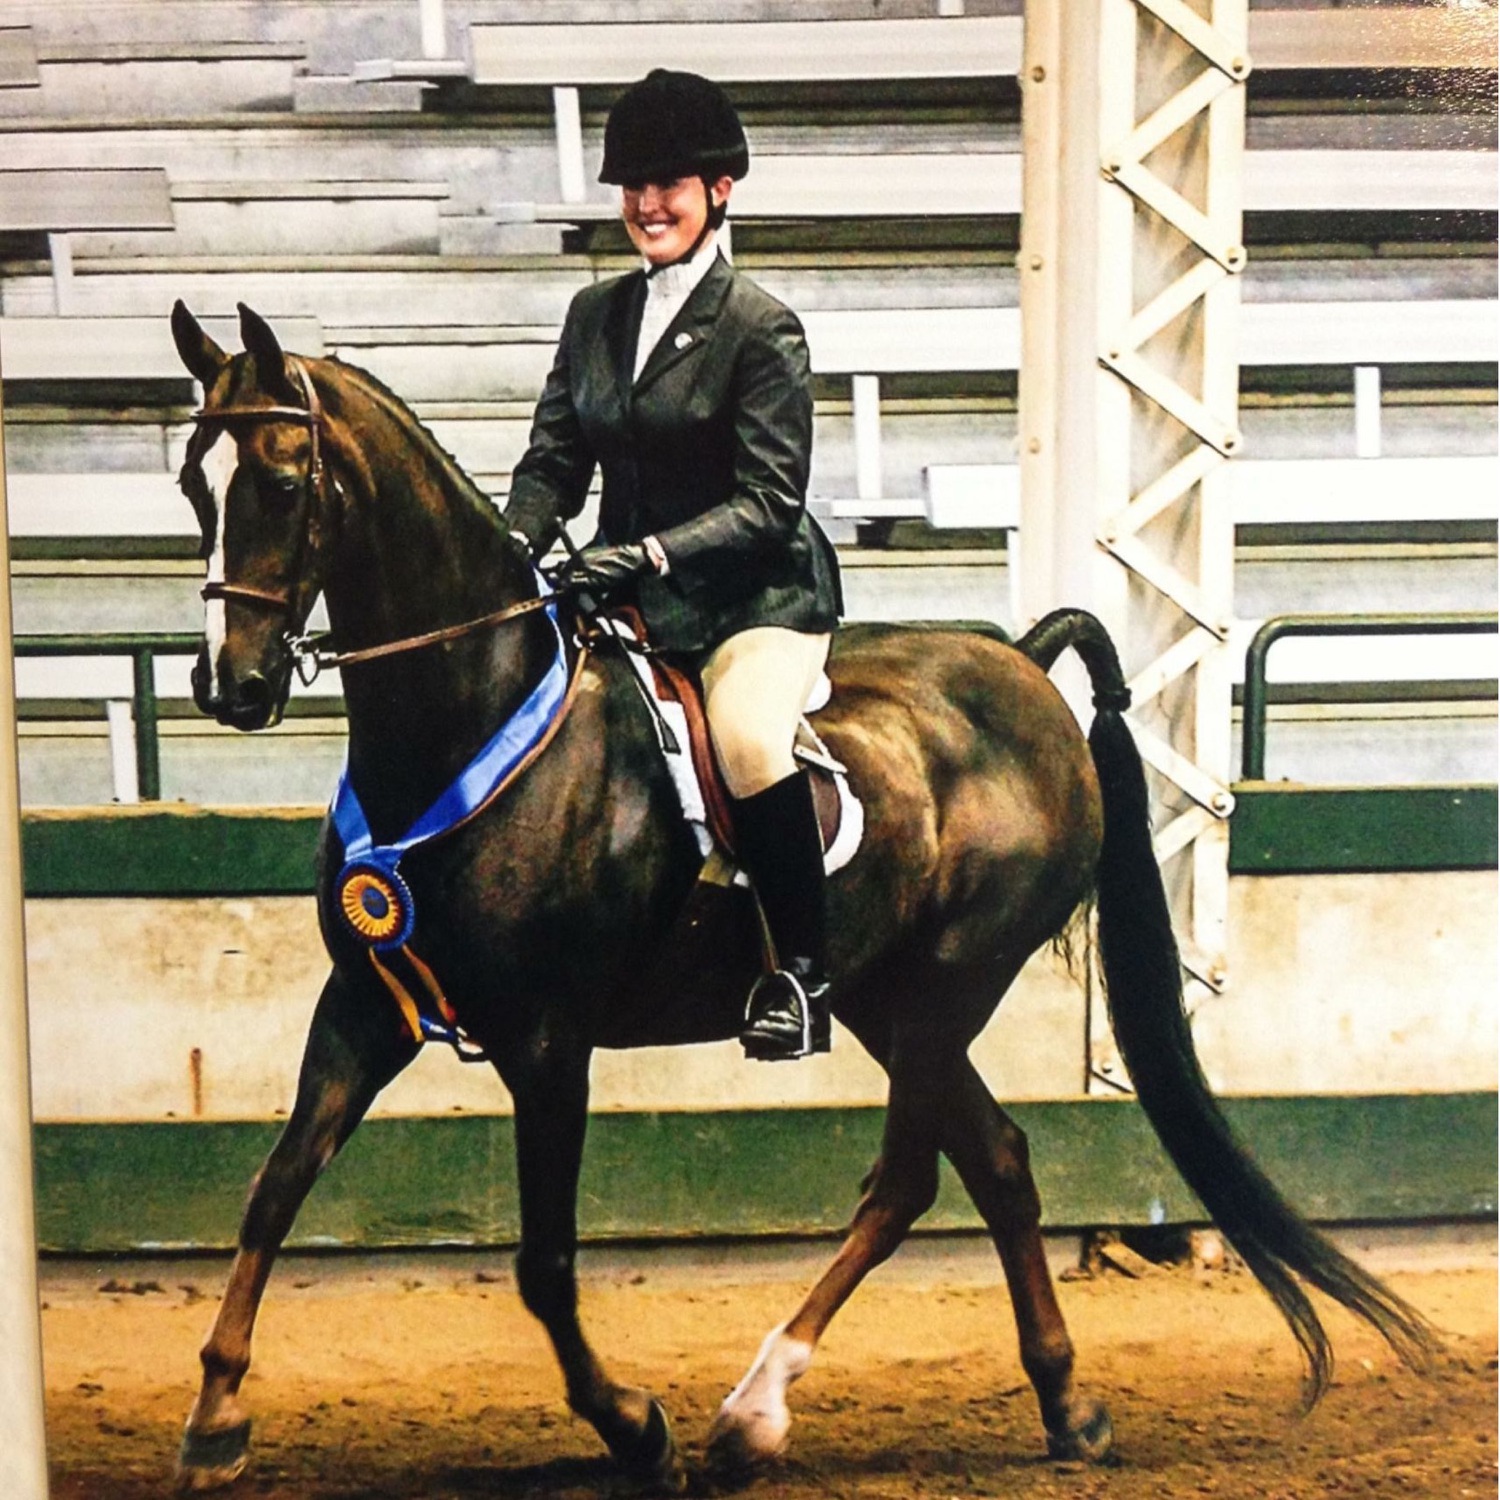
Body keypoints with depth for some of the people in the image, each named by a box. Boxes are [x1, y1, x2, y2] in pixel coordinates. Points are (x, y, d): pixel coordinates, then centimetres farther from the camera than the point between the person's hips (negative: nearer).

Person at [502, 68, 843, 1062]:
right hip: (631, 593, 7)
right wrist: (516, 546, -11)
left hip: (755, 596, -7)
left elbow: (770, 501, -15)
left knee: (747, 735, -32)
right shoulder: (595, 316, 9)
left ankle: (804, 972, -19)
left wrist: (651, 554, -27)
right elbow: (554, 460, 10)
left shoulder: (761, 328, -9)